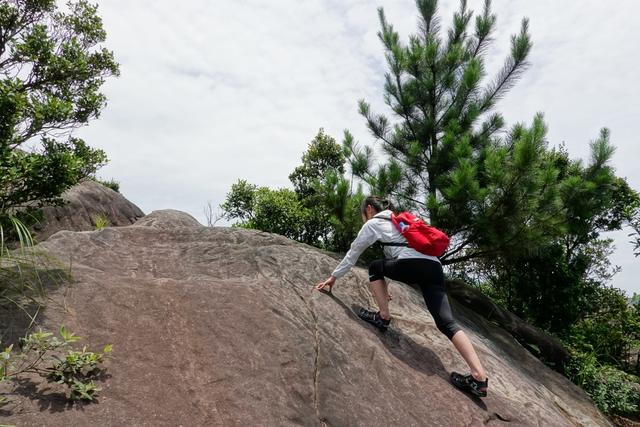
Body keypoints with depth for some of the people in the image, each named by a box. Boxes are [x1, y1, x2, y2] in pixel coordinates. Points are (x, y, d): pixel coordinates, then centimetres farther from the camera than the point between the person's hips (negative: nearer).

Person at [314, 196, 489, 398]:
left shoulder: (372, 223, 16)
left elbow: (353, 253, 22)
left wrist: (333, 277, 32)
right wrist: (384, 284, 48)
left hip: (412, 266, -7)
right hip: (435, 267, 7)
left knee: (375, 267, 22)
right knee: (447, 323, -2)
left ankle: (383, 317, 14)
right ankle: (479, 376, -15)